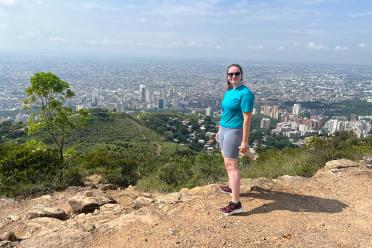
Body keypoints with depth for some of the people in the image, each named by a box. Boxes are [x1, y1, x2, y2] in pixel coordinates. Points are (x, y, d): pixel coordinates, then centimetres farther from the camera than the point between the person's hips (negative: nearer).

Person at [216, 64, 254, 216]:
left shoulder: (245, 93, -17)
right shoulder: (228, 91, 9)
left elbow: (247, 119, -20)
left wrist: (244, 142, -22)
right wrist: (220, 130, 23)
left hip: (234, 131, -9)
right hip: (224, 129, 9)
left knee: (231, 165, -10)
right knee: (227, 160, 21)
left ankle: (236, 204, -7)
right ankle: (232, 187, 42)